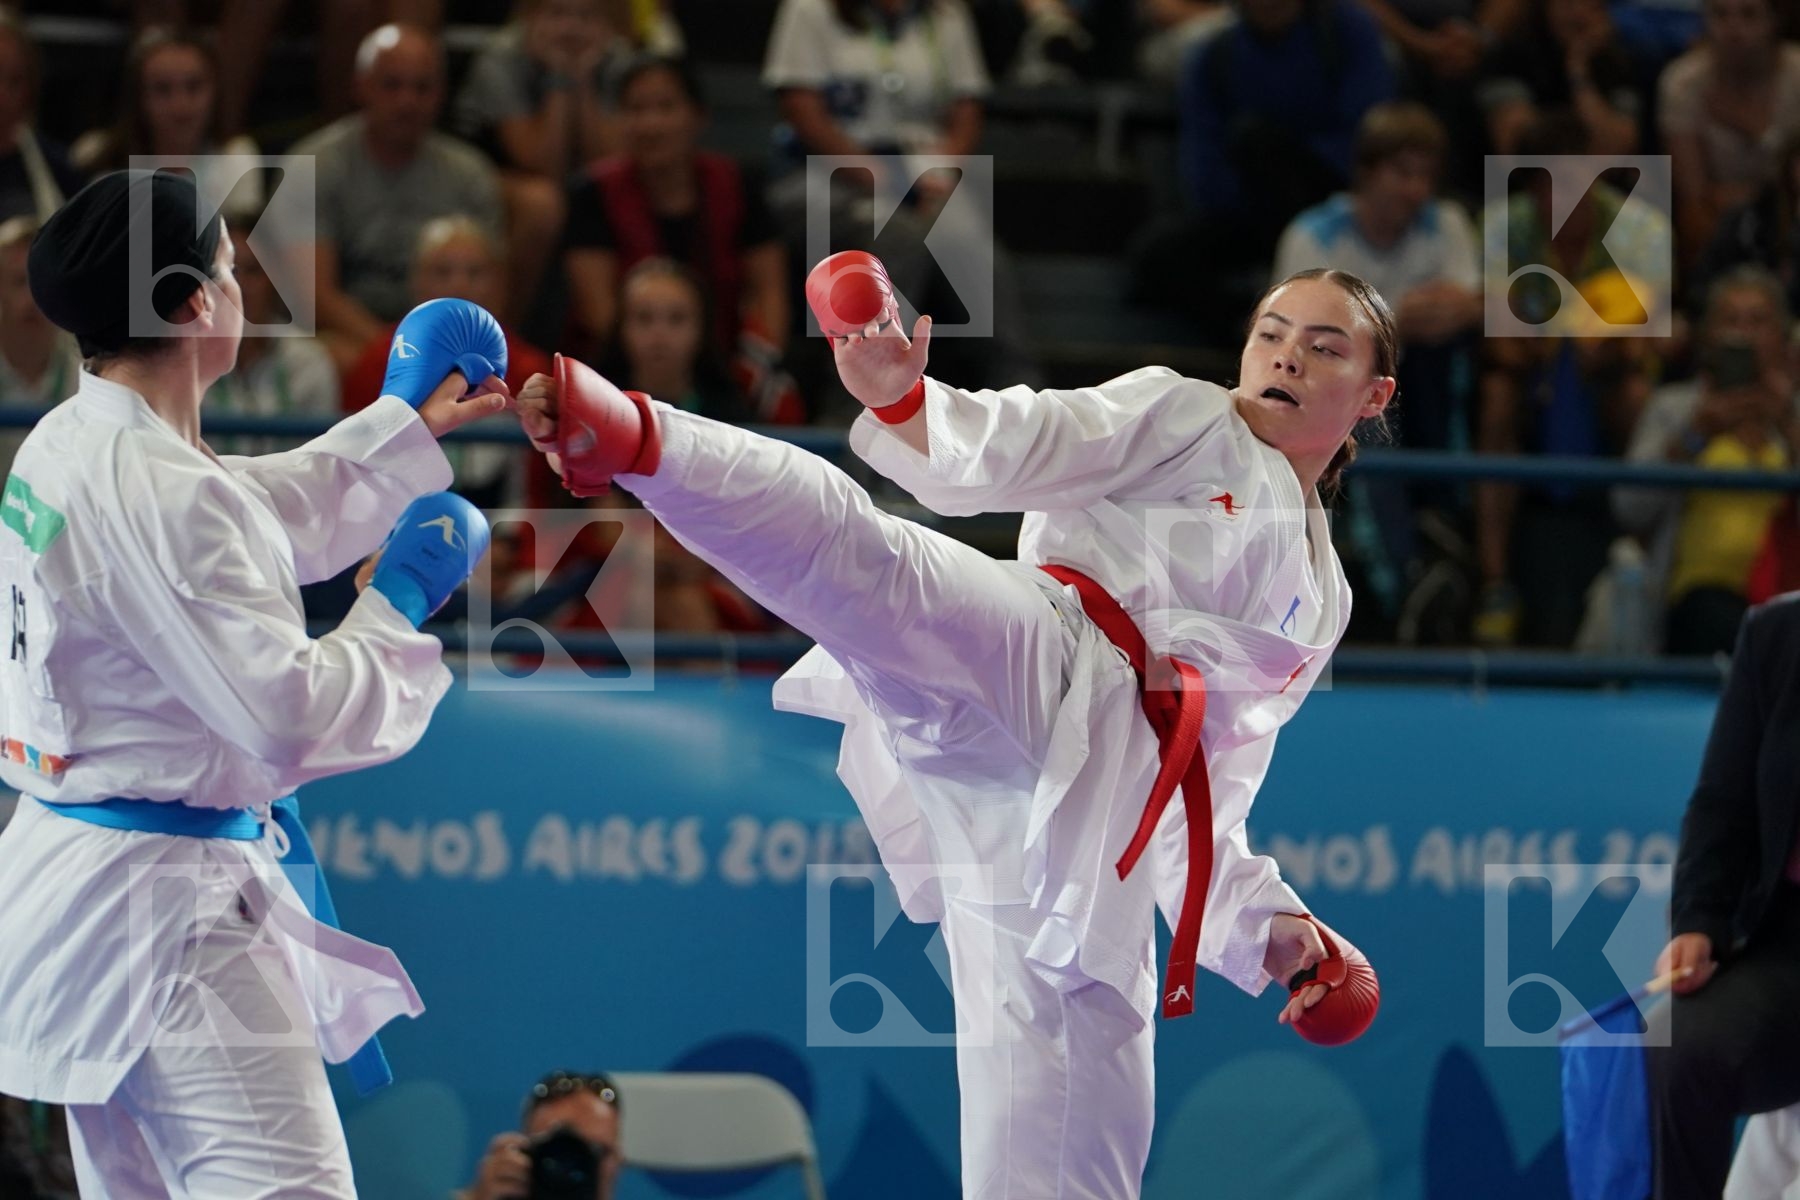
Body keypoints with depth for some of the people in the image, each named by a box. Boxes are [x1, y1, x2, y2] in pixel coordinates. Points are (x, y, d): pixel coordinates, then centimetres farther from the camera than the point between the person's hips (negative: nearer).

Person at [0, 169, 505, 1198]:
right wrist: (402, 599, -10)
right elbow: (295, 719, -24)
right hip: (164, 899, -11)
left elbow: (270, 518, 25)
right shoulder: (159, 495, -23)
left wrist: (408, 424, 31)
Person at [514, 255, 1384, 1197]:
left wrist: (1265, 925, 21)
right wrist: (899, 397, -21)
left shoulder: (1317, 600, 31)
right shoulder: (1186, 424, 15)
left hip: (1083, 822, 5)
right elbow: (1003, 454, -2)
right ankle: (628, 435, -62)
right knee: (862, 555, -37)